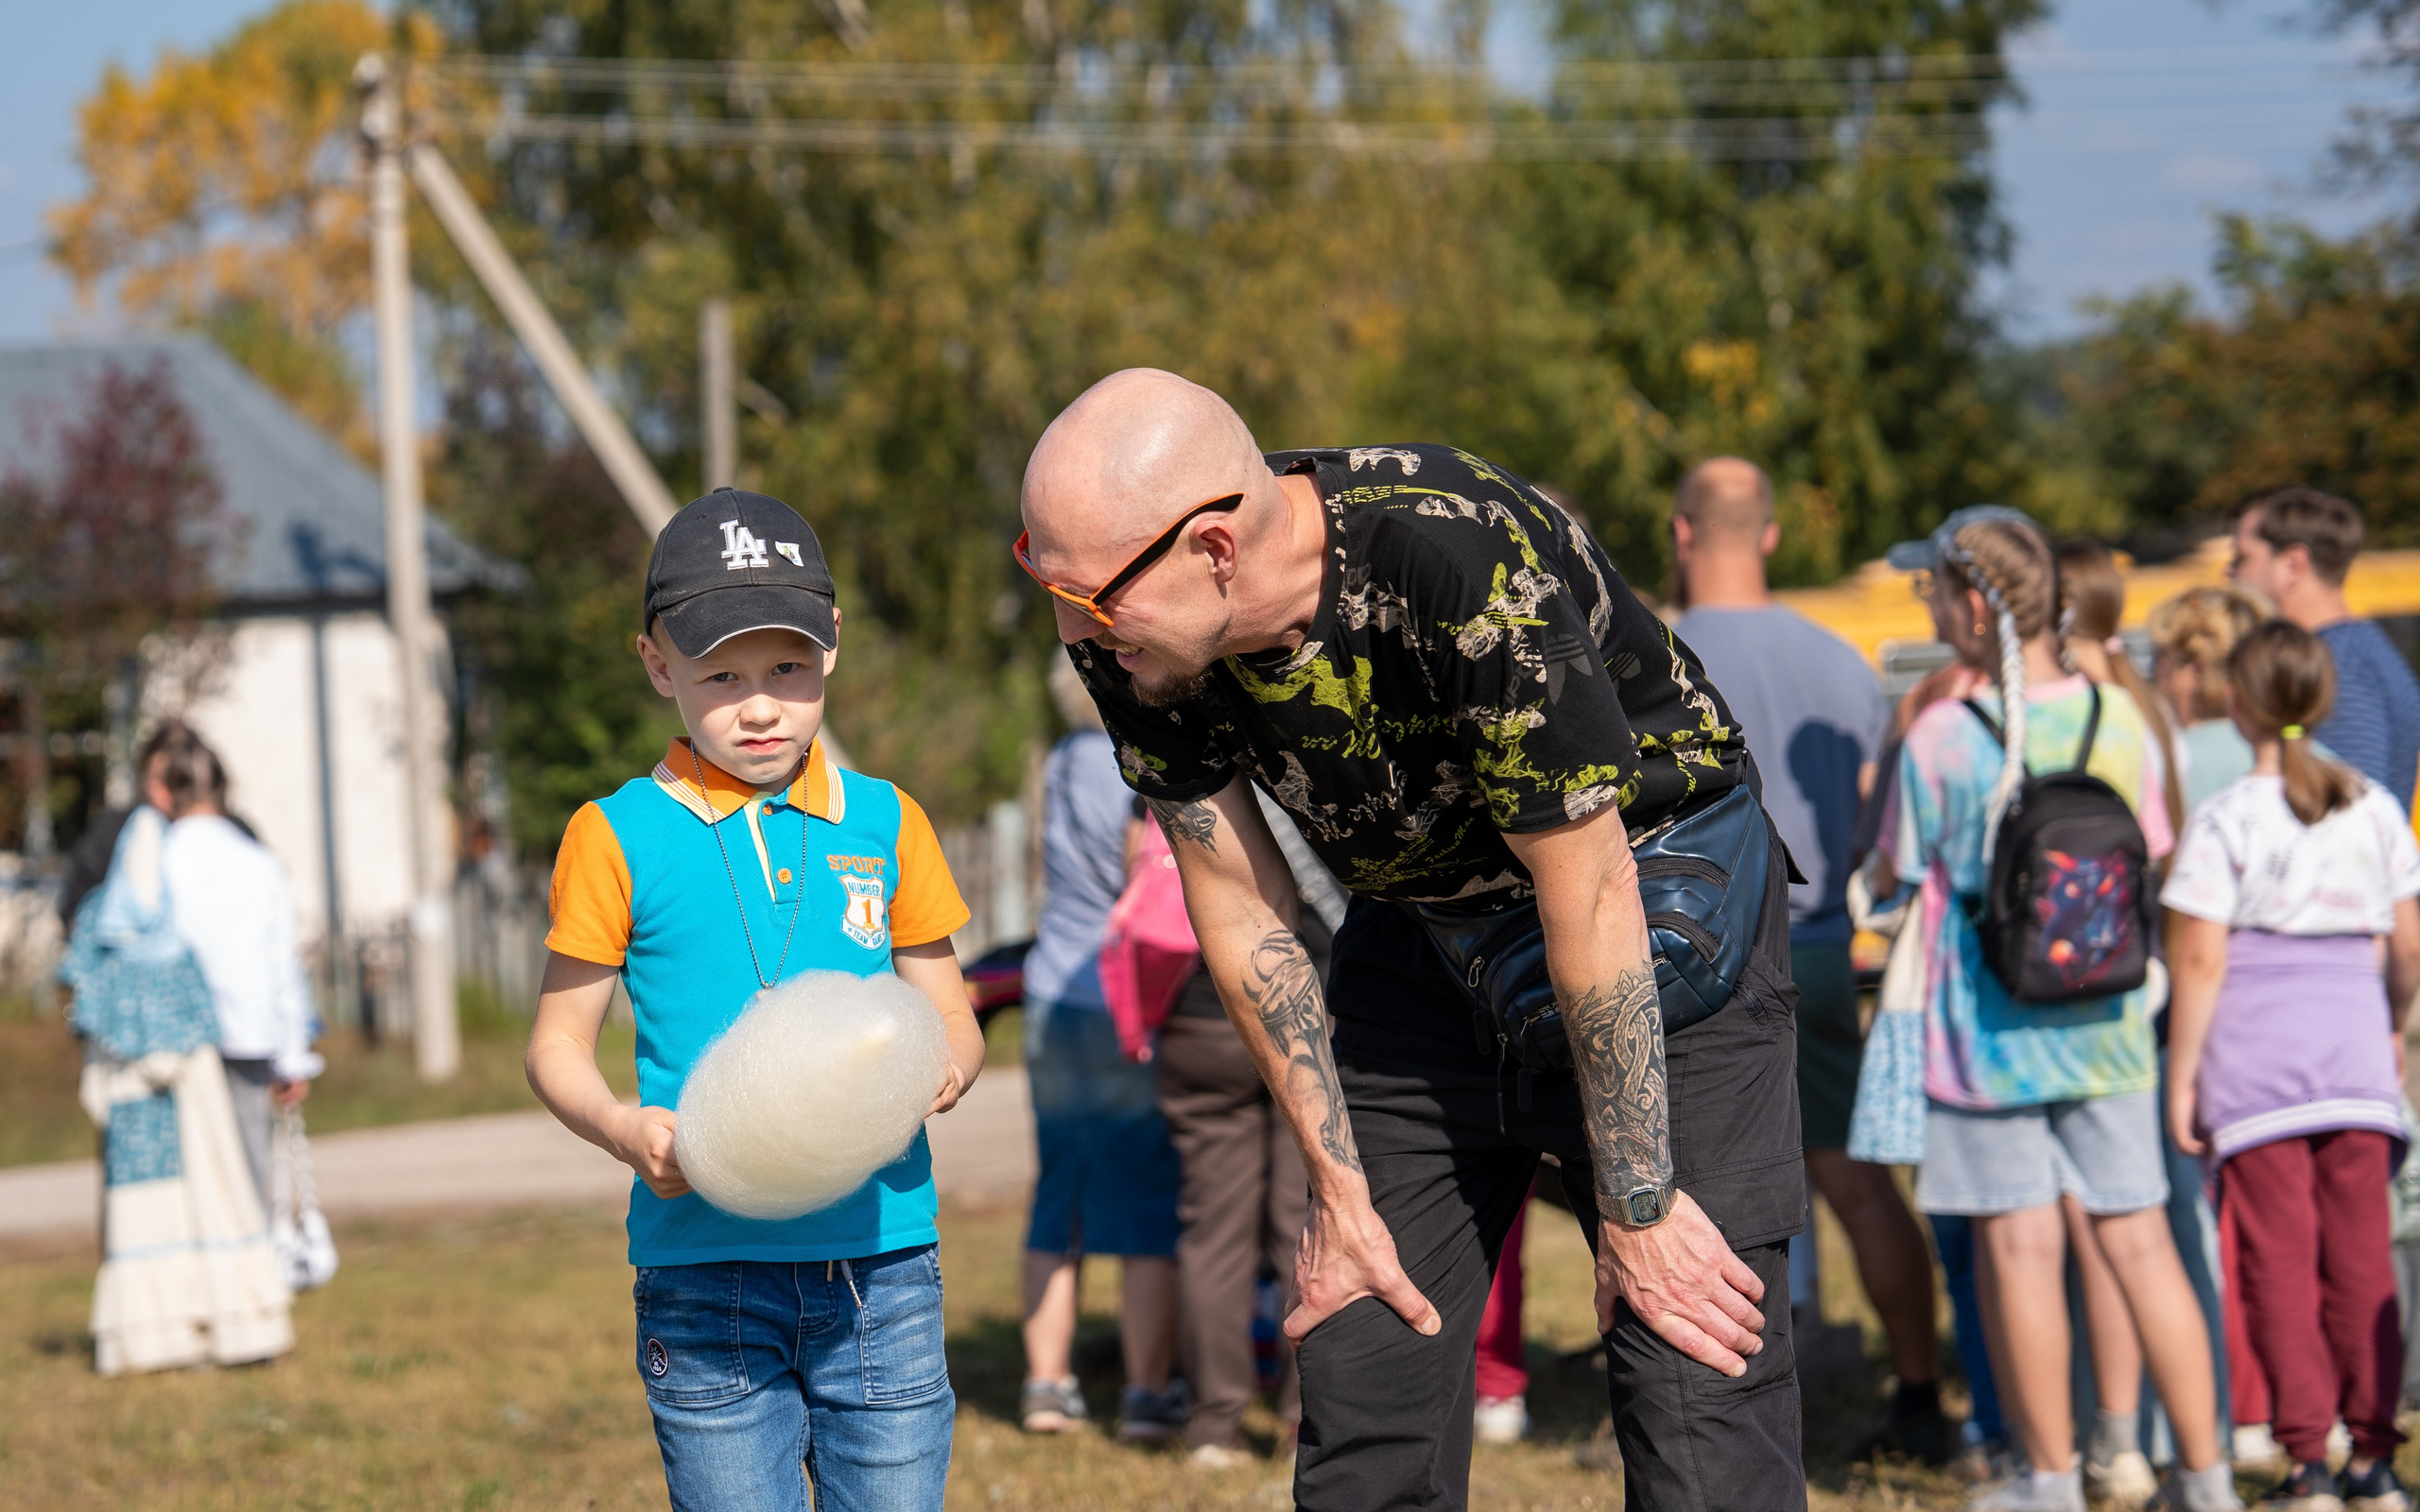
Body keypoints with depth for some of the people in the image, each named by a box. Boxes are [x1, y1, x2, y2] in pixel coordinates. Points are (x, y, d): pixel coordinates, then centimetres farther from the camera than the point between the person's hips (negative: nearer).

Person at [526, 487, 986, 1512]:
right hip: (705, 1264, -2)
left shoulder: (884, 825, 9)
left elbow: (951, 1020, 14)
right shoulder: (619, 839, 1)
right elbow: (557, 1047, 5)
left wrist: (944, 1066, -9)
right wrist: (627, 1130, -15)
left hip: (880, 1253, 2)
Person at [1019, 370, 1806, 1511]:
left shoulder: (1465, 565, -34)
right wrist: (1339, 1191, -4)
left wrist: (1636, 1208, -20)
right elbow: (1239, 905, -5)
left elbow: (1588, 898, -26)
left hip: (1660, 924, -5)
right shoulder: (1131, 632, -16)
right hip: (1424, 933, 6)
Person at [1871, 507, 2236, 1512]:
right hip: (2107, 1024, 4)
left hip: (1990, 1030, -4)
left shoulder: (1944, 738, -13)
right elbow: (2151, 862, 9)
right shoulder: (2120, 724, 0)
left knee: (2021, 1247, 3)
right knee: (2140, 1239, 9)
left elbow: (1898, 875, -4)